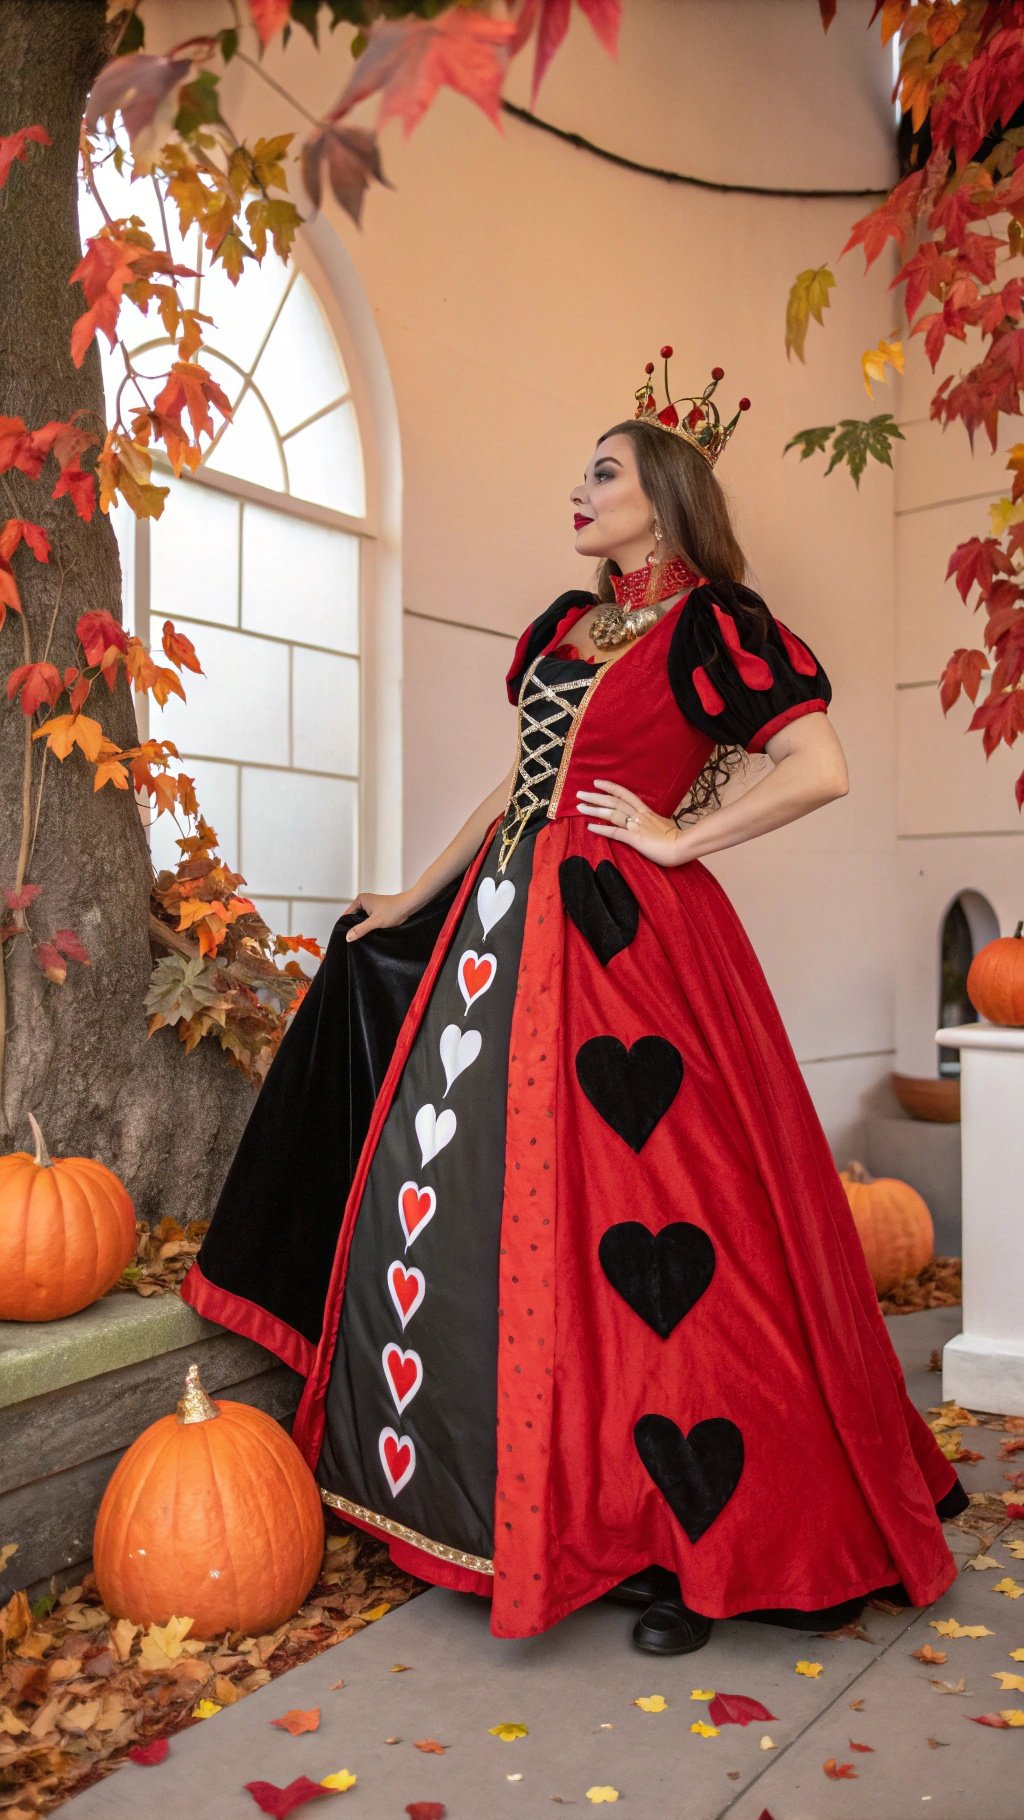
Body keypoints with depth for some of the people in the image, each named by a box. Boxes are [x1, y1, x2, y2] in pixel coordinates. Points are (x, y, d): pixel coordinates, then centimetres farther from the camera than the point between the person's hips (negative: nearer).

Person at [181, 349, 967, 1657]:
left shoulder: (712, 621, -2)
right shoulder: (567, 622, 19)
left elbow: (821, 768, -12)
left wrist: (679, 839, -11)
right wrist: (418, 898, 23)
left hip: (622, 937, -7)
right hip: (508, 930, 8)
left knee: (637, 1225, -5)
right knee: (492, 1204, 9)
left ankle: (699, 1541, 12)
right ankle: (520, 1499, 26)